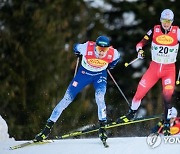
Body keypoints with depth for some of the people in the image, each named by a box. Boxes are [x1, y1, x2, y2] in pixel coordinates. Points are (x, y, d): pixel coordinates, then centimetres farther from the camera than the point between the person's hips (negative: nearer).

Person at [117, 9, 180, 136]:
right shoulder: (155, 30, -6)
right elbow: (141, 43, -3)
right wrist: (140, 50, -24)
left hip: (169, 69, -2)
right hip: (154, 67, 2)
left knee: (167, 97, -14)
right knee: (140, 91, 2)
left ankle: (167, 125, 0)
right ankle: (131, 114, 27)